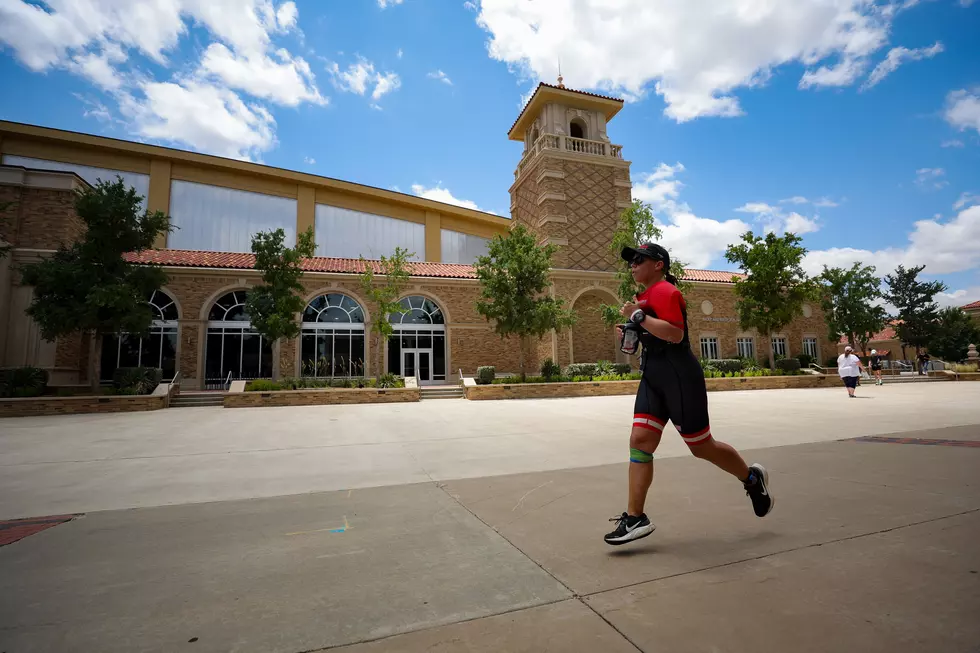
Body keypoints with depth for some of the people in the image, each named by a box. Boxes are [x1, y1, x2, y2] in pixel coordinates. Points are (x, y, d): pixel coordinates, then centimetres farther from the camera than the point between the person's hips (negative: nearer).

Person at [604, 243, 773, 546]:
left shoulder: (664, 291, -14)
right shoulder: (646, 296, 17)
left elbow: (675, 334, -27)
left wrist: (638, 316, -22)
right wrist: (631, 334, 10)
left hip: (678, 377, -9)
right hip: (653, 377, 9)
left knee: (701, 446, 6)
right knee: (639, 440, -2)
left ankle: (752, 478, 35)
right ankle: (635, 517, 1)